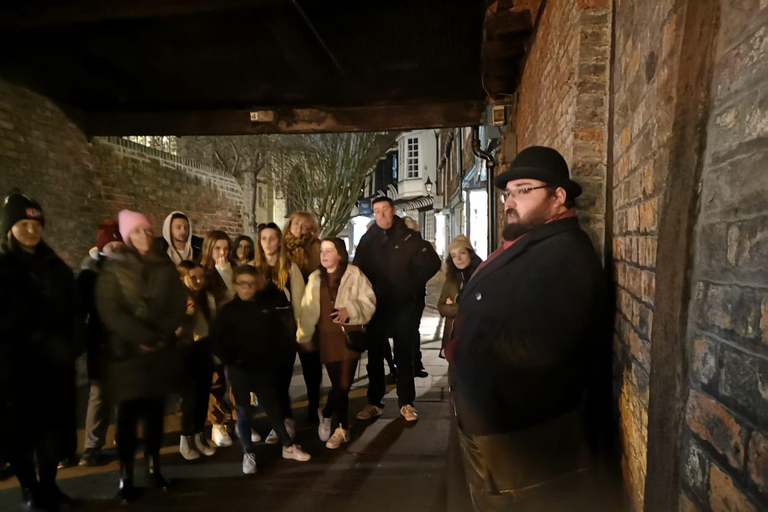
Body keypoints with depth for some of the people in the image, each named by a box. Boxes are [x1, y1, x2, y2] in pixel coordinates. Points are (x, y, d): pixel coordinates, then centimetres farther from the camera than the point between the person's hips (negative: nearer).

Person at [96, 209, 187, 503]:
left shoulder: (166, 267, 10)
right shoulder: (114, 269, 0)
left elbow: (179, 304, 4)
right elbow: (109, 311, -10)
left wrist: (163, 335, -11)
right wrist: (142, 337, -17)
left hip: (161, 351, 3)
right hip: (127, 351, -3)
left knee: (155, 412, 10)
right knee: (128, 414, 0)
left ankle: (153, 468, 23)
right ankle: (126, 477, 10)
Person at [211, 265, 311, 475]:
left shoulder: (267, 306, 1)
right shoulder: (228, 310, -6)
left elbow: (279, 333, 5)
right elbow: (216, 339, -9)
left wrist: (279, 357, -3)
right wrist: (231, 359, -12)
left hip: (265, 368, 2)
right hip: (240, 371, -2)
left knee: (273, 408, 13)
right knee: (244, 412, 10)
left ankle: (288, 446, 25)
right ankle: (248, 454, 25)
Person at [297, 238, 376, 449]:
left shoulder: (354, 274, -6)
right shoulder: (315, 278, 8)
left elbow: (369, 301, -7)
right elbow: (309, 310, 8)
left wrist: (350, 309, -22)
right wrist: (302, 336, 5)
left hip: (349, 336, -3)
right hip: (327, 338, 3)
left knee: (344, 384, -1)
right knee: (338, 385, 5)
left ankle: (326, 415, 26)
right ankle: (343, 428, 25)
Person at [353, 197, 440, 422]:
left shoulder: (409, 237, -6)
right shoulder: (367, 240, 3)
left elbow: (432, 263, -7)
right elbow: (358, 269, 7)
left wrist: (413, 285, -4)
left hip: (403, 306, -2)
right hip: (375, 306, 3)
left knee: (404, 357, 8)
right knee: (375, 357, 11)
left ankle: (406, 403, 19)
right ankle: (374, 402, 23)